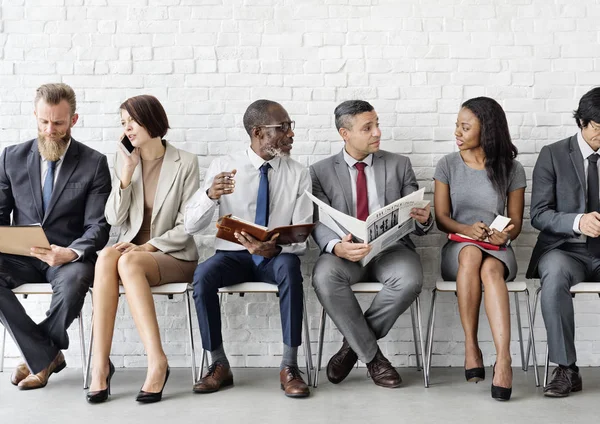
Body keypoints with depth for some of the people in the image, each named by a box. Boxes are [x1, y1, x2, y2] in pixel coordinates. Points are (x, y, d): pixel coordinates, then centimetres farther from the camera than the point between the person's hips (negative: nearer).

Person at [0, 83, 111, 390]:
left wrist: (71, 253, -27)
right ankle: (45, 356, -16)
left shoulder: (94, 163, 0)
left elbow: (98, 226, -6)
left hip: (69, 258, -2)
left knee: (74, 281, -37)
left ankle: (37, 357, -10)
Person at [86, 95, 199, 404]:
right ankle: (100, 364, -34)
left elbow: (187, 226, -4)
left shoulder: (185, 163, -2)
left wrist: (148, 247, -16)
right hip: (132, 249, 3)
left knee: (128, 262, -35)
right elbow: (114, 218, 3)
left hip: (173, 256, -3)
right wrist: (127, 173, -8)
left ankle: (157, 362, -35)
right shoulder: (124, 160, 9)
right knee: (106, 258, -33)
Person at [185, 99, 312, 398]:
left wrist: (275, 249, -28)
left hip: (276, 258, 0)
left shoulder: (298, 174, 1)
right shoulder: (223, 166, -1)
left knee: (290, 266, -35)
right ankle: (219, 365, -14)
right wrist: (210, 195, -26)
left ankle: (289, 366, -26)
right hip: (233, 254, 0)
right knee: (202, 276, -32)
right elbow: (191, 225, -5)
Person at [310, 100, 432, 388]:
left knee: (410, 280, -33)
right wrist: (336, 246, -27)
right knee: (324, 277, -34)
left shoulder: (399, 165, 12)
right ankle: (371, 354, -16)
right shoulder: (321, 172, 8)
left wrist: (424, 219, -17)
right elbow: (320, 223, -3)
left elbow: (417, 224, 10)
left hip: (391, 246, 1)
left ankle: (353, 344, -11)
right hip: (346, 251, -1)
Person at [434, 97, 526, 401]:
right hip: (457, 248, 0)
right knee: (471, 253, -38)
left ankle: (503, 359, -47)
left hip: (498, 250, 0)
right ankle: (471, 346, -31)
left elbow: (515, 221, 7)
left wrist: (505, 234, -16)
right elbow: (441, 218, 3)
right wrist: (467, 230, -18)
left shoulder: (511, 169, 5)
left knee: (490, 269, -37)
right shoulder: (448, 165, 5)